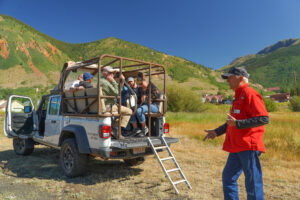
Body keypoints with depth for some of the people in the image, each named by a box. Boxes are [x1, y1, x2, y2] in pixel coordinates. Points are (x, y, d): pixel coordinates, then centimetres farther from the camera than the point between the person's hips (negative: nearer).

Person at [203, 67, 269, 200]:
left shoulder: (250, 94, -11)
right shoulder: (238, 97, 18)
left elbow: (264, 119, -20)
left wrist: (237, 123, -23)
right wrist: (217, 132, 16)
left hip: (249, 147, -9)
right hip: (237, 148, 10)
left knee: (253, 184, 2)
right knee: (228, 178, 15)